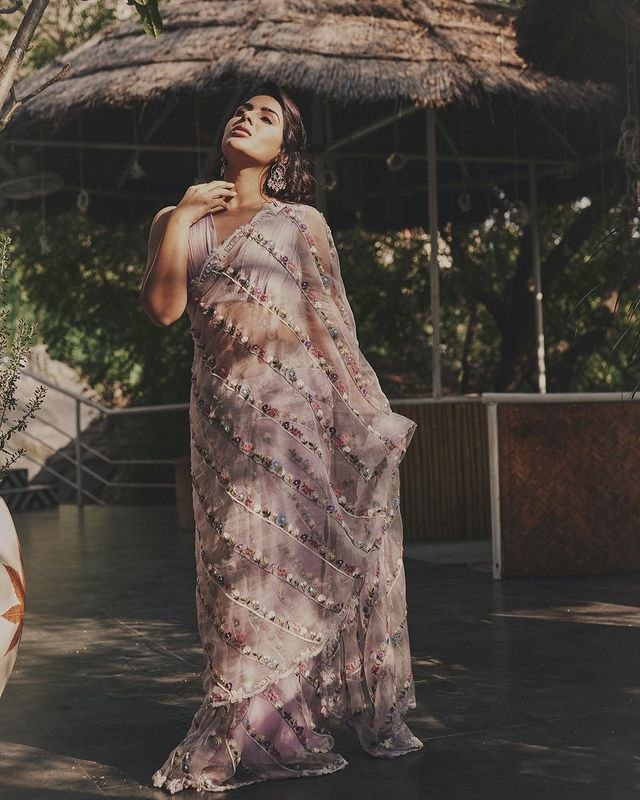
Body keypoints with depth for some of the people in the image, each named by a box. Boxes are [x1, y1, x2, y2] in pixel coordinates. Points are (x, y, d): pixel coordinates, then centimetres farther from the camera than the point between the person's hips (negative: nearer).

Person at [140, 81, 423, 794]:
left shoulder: (303, 222, 9)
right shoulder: (178, 220, 16)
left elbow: (332, 325, 6)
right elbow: (162, 307, 1)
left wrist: (362, 414, 0)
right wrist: (182, 218, -2)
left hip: (298, 399, -2)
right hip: (223, 408, 2)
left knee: (305, 546, -2)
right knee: (244, 554, 1)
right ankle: (255, 731, 10)